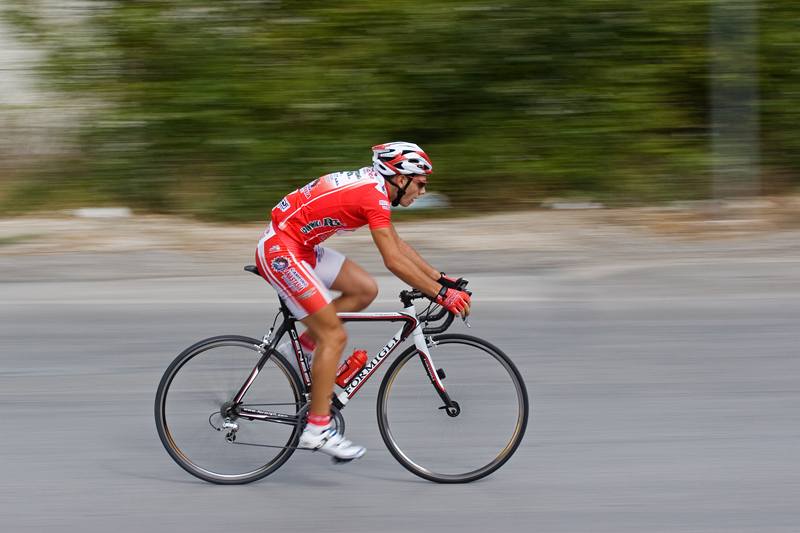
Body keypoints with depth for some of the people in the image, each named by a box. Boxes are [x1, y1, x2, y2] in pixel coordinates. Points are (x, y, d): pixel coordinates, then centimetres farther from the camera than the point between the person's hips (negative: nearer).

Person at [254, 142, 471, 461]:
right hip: (281, 251, -10)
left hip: (299, 248, 10)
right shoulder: (374, 195, -18)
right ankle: (317, 429, -7)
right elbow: (394, 261, -23)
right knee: (334, 336, -9)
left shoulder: (371, 185, 12)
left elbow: (397, 244, 21)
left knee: (364, 290, 8)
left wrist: (440, 278, 17)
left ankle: (300, 347, 14)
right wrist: (441, 294, -19)